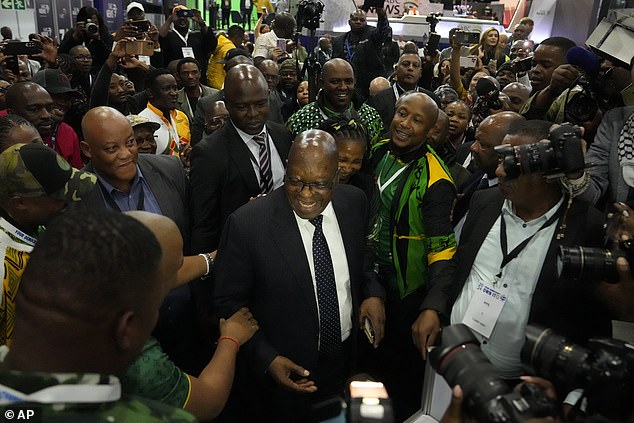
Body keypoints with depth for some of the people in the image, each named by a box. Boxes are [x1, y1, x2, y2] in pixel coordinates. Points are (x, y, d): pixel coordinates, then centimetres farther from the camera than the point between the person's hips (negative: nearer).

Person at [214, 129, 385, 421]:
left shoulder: (355, 202, -10)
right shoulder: (246, 223, -24)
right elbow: (228, 302, -13)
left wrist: (373, 292, -10)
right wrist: (267, 358, -20)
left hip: (346, 362, 4)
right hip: (280, 374, -4)